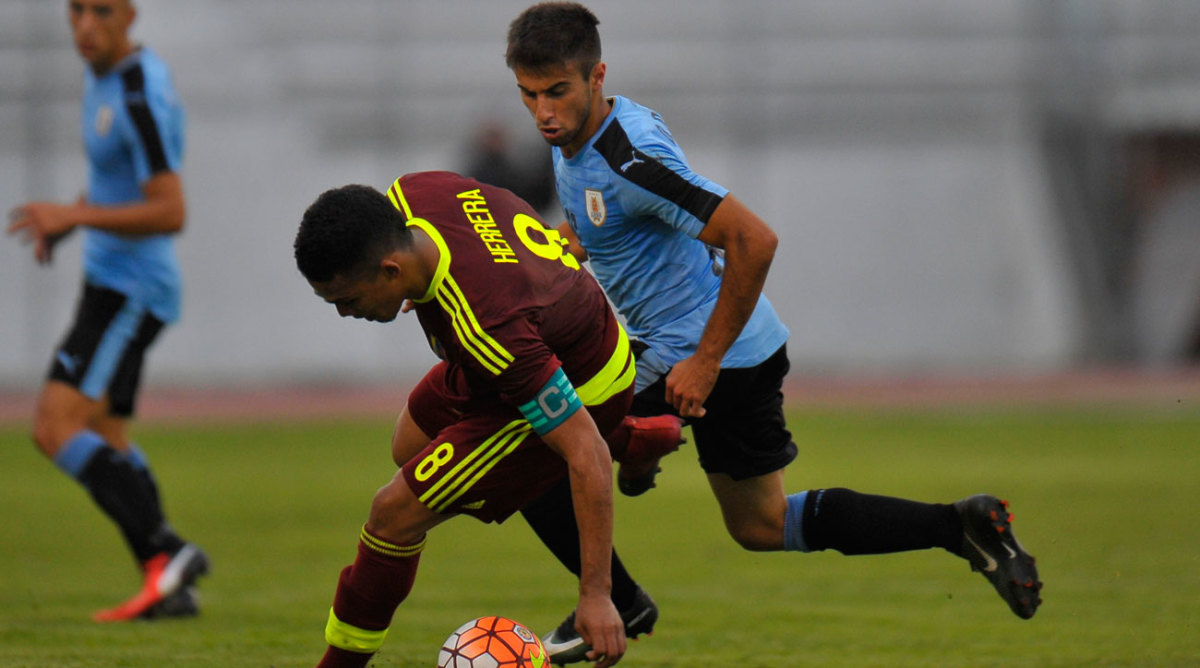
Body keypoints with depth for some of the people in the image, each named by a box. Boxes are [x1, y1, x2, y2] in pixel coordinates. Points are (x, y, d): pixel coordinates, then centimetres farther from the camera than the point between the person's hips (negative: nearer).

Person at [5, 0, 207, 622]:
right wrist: (64, 222, 9)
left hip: (131, 290, -10)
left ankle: (165, 550, -21)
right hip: (112, 283, 10)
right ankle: (169, 590, 15)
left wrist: (74, 215, -26)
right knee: (104, 438, 14)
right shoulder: (101, 73, 10)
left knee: (56, 427, -19)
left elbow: (170, 213, -24)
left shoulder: (141, 97, -20)